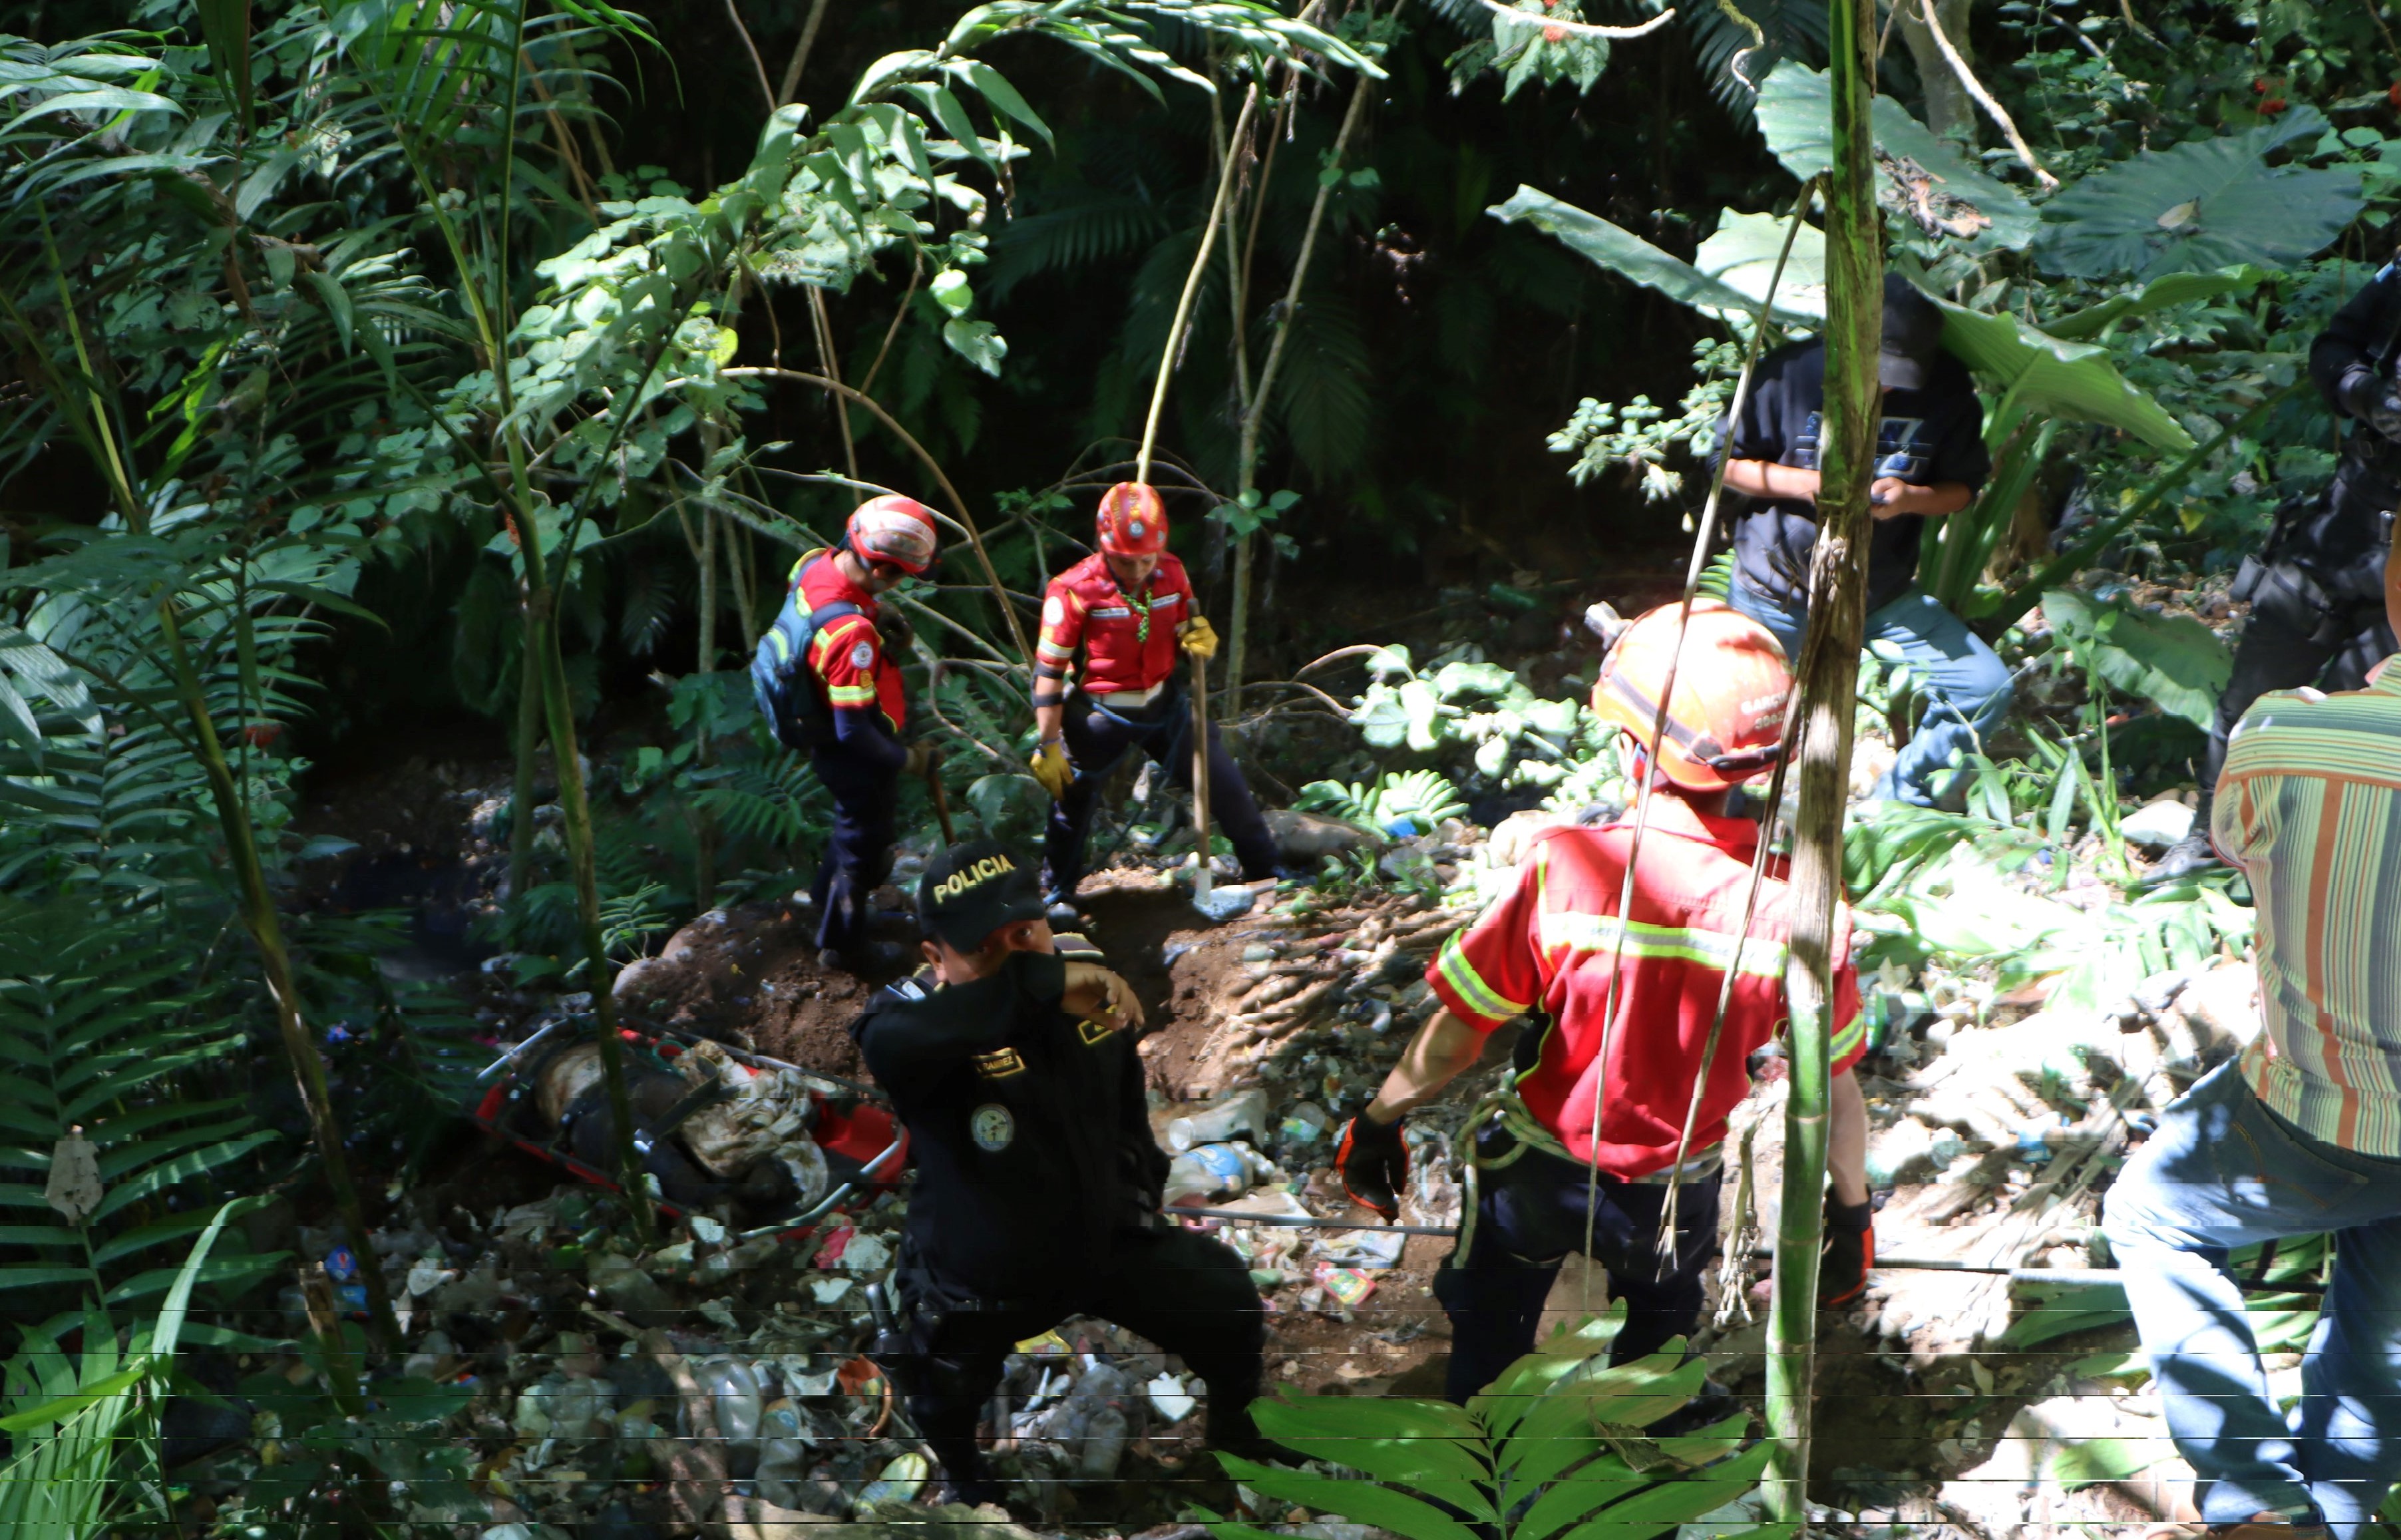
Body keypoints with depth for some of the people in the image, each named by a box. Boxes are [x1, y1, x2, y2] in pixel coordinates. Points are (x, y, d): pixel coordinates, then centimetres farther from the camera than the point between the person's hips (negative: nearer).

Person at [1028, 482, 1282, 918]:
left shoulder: (1171, 574, -6)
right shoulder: (1074, 590, -21)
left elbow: (1186, 634, 9)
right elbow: (1049, 671, -16)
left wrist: (1201, 641, -17)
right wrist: (1047, 746, -15)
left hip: (1164, 704, 4)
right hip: (1100, 714, -4)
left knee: (1225, 780, 4)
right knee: (1072, 798, 5)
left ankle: (1266, 872, 21)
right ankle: (1057, 892, 29)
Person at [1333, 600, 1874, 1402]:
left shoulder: (1565, 868, -29)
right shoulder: (1795, 904, -23)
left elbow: (1454, 1037, -20)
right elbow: (1834, 1089, -11)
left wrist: (1380, 1121, -3)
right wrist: (1852, 1211, 7)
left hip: (1538, 1177, -1)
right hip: (1677, 1198, 2)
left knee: (1488, 1339, 27)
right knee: (1658, 1337, 32)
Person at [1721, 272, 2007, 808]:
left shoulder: (1946, 389, -8)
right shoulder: (1790, 372, -13)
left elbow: (1962, 488, 2)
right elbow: (1729, 464, -4)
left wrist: (1910, 497, -21)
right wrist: (1809, 483, -20)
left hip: (1885, 596, 2)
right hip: (1775, 591, -2)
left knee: (1987, 689, -9)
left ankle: (1896, 804, 10)